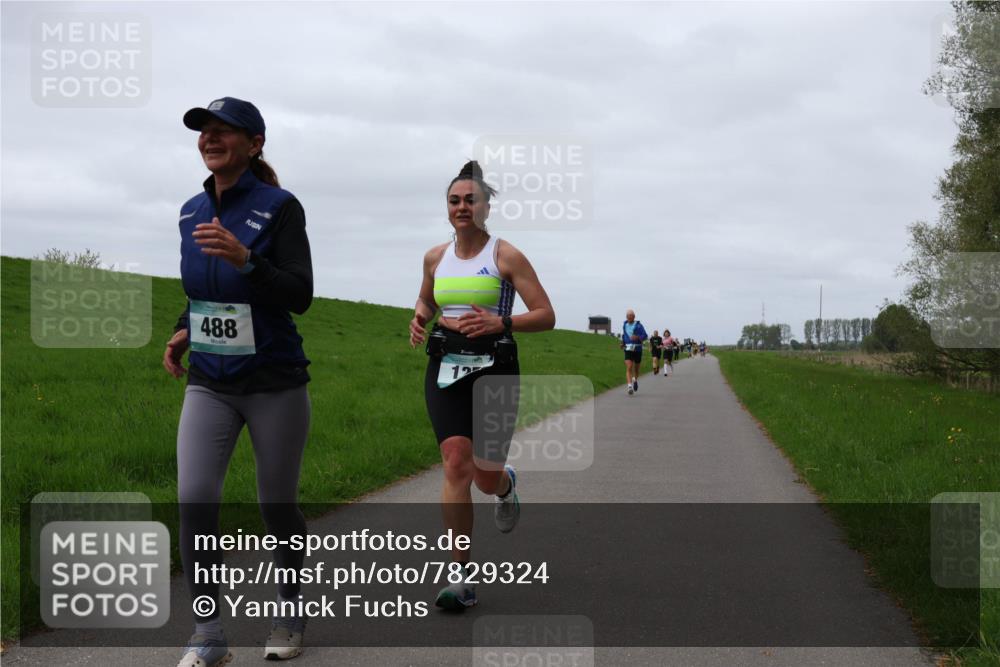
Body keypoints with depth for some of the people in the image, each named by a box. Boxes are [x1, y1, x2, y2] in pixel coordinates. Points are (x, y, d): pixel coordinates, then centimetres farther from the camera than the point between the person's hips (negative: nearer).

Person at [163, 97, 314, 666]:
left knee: (277, 506, 7)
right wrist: (185, 331, 5)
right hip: (209, 385, 4)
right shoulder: (193, 211, 7)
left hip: (275, 384, -4)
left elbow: (301, 296, -16)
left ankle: (290, 612, 31)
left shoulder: (278, 207, -10)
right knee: (195, 500, -12)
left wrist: (244, 257, -29)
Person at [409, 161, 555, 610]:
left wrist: (500, 323, -21)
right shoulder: (435, 258, 9)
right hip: (445, 369, 2)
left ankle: (506, 484, 45)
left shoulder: (506, 257, -4)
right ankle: (461, 578, -12)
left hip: (493, 367, -2)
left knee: (486, 479, 3)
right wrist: (419, 321, 5)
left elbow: (546, 316, -6)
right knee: (456, 464, -15)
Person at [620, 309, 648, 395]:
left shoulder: (638, 325, -5)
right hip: (628, 349, 1)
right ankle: (629, 386, -25)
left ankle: (635, 380, 46)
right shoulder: (624, 325, 8)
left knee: (636, 368, 15)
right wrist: (623, 343, 9)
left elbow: (645, 336, -10)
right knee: (629, 368, -16)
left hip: (637, 349, -1)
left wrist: (637, 337, -28)